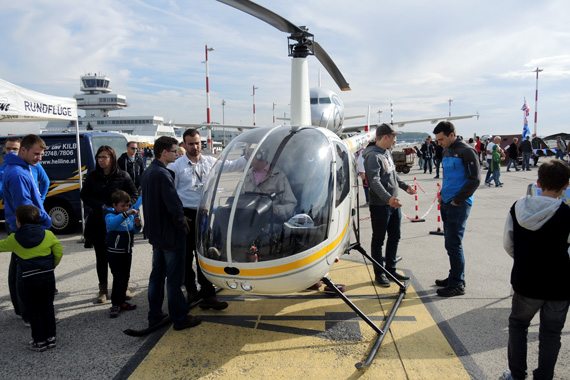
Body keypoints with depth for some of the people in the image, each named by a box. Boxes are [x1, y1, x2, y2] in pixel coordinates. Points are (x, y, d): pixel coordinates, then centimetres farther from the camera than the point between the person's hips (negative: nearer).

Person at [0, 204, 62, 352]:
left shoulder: (14, 239, -3)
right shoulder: (48, 235, -3)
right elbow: (59, 252, 1)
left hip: (30, 279, -2)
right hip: (48, 276, 2)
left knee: (34, 311, 10)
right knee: (48, 308, 14)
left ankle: (40, 342, 16)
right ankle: (51, 338, 21)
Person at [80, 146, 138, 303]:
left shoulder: (123, 176, -1)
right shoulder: (92, 176, 4)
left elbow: (134, 195, 1)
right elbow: (84, 196, 1)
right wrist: (102, 206, -13)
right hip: (98, 222, 2)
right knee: (101, 256, 10)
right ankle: (103, 290, 21)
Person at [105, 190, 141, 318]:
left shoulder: (130, 214, 4)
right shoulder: (110, 214, -10)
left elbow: (135, 231, 10)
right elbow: (111, 223, -34)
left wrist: (137, 224, -11)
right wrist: (125, 214, -41)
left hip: (127, 251, 6)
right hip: (115, 253, -6)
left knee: (126, 277, 13)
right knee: (118, 278, -7)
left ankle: (122, 301, 25)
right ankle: (115, 305, 3)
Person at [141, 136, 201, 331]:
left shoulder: (148, 172, 9)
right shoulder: (162, 174, -22)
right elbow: (174, 206, -27)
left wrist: (179, 217, 10)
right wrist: (181, 222, -10)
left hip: (156, 232, 10)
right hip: (171, 234, -9)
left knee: (157, 274, 17)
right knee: (174, 278, 2)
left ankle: (154, 316, 28)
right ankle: (180, 318, 14)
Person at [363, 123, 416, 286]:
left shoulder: (387, 152, 13)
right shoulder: (373, 156, -17)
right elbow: (374, 181, -28)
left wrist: (405, 186, 30)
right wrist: (387, 198, -38)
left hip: (394, 204, 9)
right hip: (380, 205, -9)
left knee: (394, 238, 16)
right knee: (378, 240, 4)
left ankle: (391, 269, 30)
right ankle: (379, 273, 16)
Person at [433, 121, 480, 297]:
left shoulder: (466, 151, -11)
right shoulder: (446, 151, 15)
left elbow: (474, 179, -15)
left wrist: (457, 200, -15)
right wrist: (443, 194, 12)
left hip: (459, 205, -9)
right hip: (446, 203, 9)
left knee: (453, 243, -6)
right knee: (450, 242, 14)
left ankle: (457, 284, 4)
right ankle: (455, 277, 26)